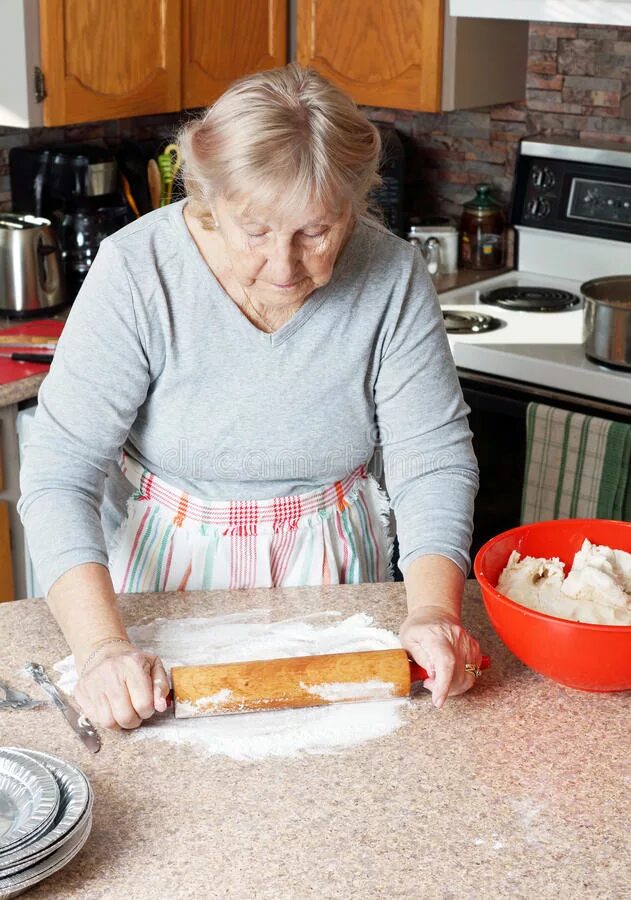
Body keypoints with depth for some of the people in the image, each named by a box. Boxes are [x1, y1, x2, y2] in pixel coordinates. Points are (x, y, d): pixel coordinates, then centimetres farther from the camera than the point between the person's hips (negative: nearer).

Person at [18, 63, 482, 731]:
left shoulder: (392, 276, -17)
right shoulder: (135, 270, -23)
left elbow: (432, 460, -15)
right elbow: (59, 473, -26)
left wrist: (434, 611, -32)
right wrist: (102, 645, -39)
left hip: (329, 575, 2)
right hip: (166, 573, -1)